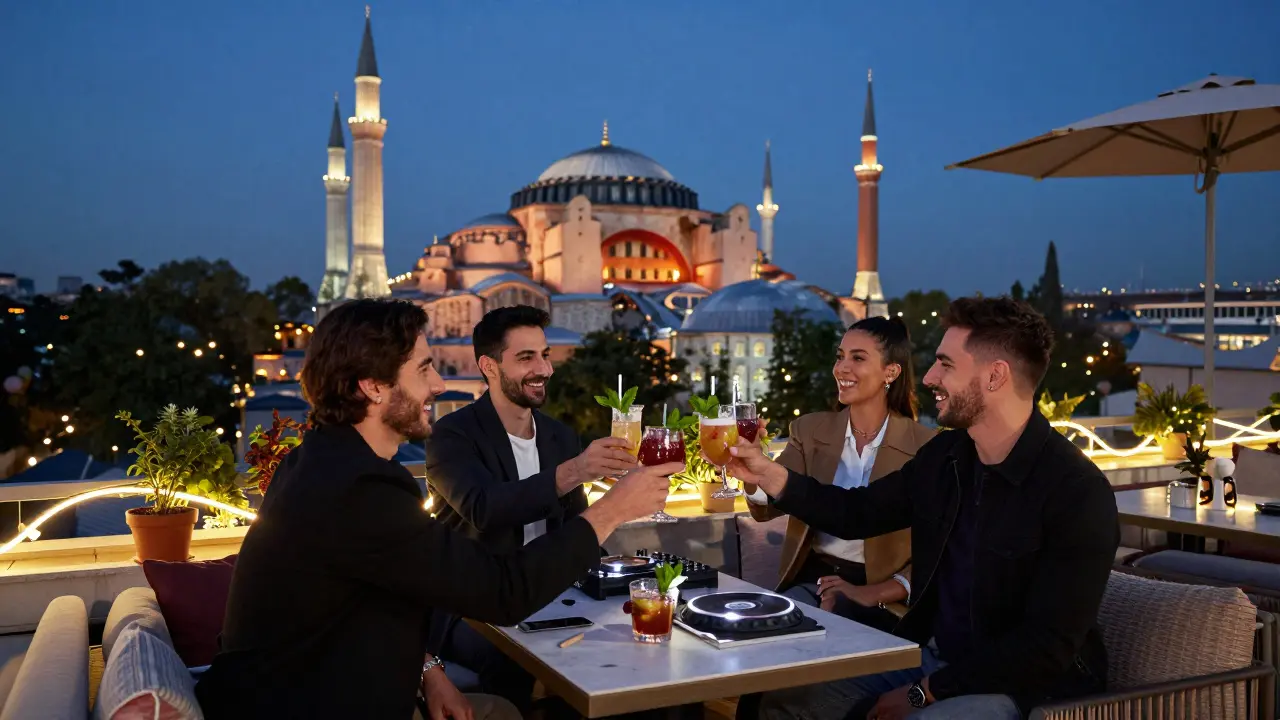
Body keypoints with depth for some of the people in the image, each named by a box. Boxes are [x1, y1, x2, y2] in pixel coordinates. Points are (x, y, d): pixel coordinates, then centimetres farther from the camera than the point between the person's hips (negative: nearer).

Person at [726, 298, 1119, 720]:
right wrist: (768, 473, 1)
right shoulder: (943, 455, 1)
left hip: (1024, 686, -7)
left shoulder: (1078, 492, -20)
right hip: (930, 657, 7)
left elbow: (1048, 647, -21)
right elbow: (859, 513, 15)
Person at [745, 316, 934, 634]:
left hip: (880, 599, -2)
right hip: (811, 578, 3)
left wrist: (877, 593, -19)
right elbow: (766, 508, -7)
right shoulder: (810, 430, 5)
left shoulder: (922, 445, -4)